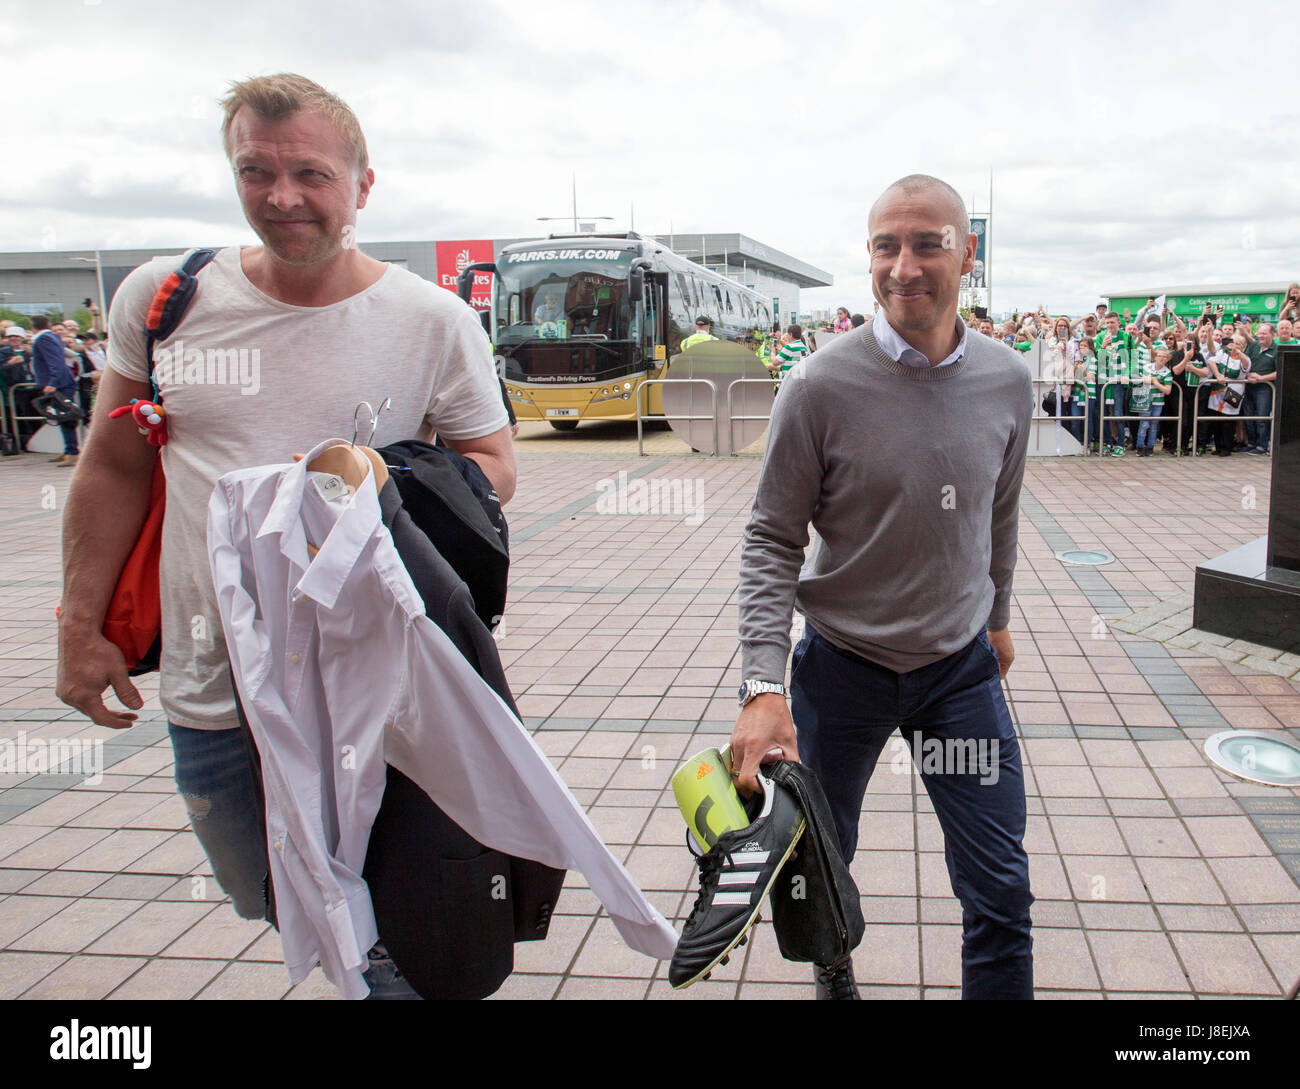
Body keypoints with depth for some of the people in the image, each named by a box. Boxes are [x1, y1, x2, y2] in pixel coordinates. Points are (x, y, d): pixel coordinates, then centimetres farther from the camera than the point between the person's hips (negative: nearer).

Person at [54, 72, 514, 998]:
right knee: (272, 911, 21)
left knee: (386, 938, 7)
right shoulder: (162, 295, 0)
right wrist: (81, 627, 8)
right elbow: (115, 470, 9)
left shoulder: (434, 320, -6)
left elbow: (494, 467, 2)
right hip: (209, 695, 3)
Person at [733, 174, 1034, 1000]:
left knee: (1002, 894, 4)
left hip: (963, 665, 2)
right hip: (842, 663, -1)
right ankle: (833, 963, 51)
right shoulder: (822, 387, -16)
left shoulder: (1008, 383, -4)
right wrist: (764, 687, -20)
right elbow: (773, 541, -12)